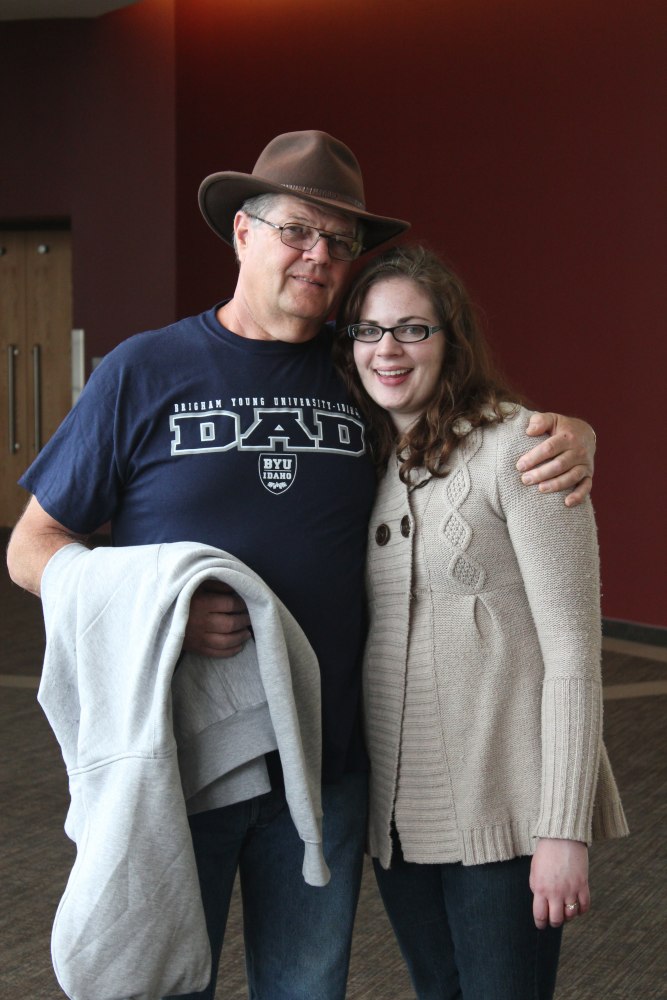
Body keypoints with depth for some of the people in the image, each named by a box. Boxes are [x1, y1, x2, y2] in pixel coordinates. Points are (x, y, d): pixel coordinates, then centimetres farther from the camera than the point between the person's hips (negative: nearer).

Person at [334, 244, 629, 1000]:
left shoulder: (515, 447, -11)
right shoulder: (365, 461, 9)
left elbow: (572, 650, -14)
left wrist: (565, 828, -17)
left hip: (503, 809, -6)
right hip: (396, 807, 6)